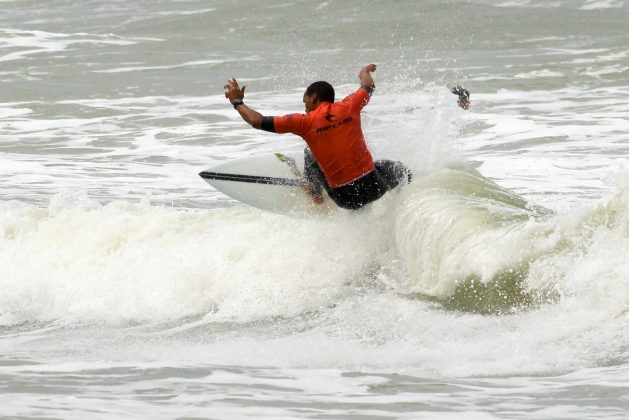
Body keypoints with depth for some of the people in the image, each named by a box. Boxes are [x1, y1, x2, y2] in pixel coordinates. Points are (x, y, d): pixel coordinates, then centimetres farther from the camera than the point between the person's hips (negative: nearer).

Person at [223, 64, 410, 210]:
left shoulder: (306, 122, -6)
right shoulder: (349, 107, 1)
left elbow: (258, 121, -4)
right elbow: (368, 86, 26)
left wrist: (237, 102, 14)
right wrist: (364, 72, 51)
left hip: (344, 198, -1)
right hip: (374, 188, 1)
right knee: (394, 167, 34)